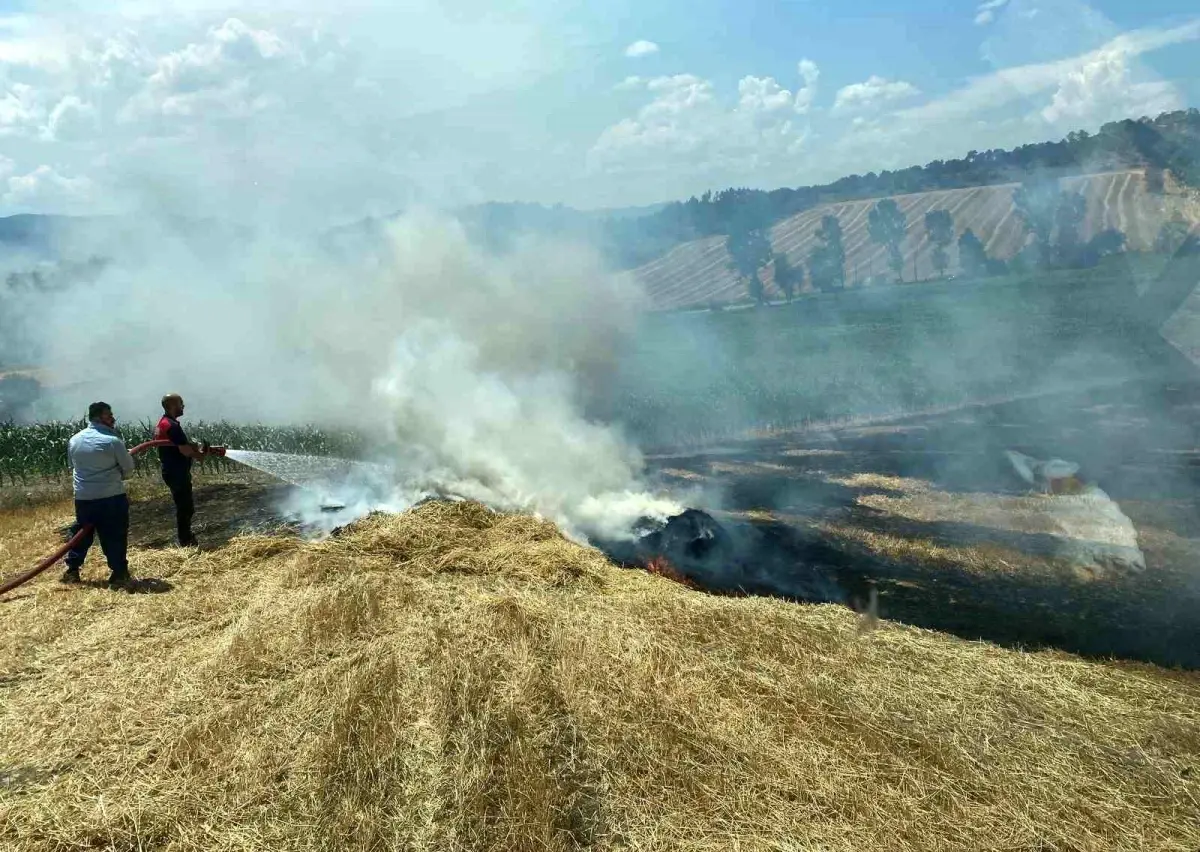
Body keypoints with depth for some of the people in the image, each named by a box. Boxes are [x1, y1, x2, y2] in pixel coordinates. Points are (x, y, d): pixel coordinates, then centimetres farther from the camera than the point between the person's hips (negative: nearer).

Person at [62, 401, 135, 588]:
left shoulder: (74, 440, 6)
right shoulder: (112, 440, -13)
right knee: (115, 536, 1)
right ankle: (119, 574, 4)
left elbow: (73, 465, 17)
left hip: (83, 496, 6)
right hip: (111, 496, -6)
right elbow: (129, 467, -6)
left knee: (81, 533, 20)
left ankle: (72, 571, 27)